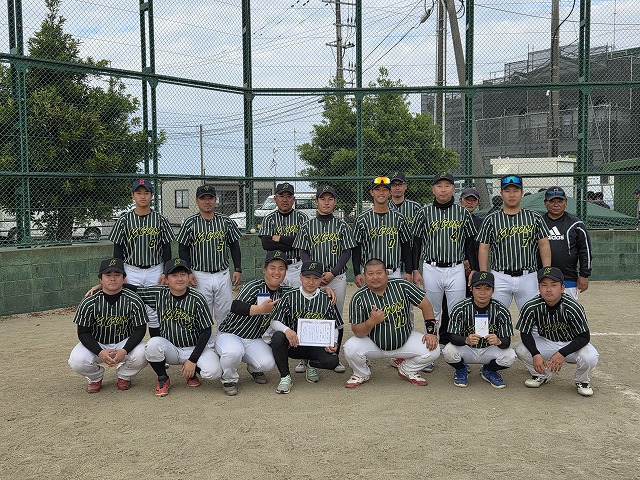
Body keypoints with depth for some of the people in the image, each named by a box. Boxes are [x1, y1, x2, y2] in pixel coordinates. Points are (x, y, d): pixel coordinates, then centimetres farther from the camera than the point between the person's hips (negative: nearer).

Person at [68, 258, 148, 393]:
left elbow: (140, 330, -13)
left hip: (125, 343, 0)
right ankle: (95, 377, 10)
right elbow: (83, 333, -11)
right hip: (96, 345, 1)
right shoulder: (89, 303, -13)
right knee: (77, 361, -28)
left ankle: (124, 377, 6)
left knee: (141, 355, -31)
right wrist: (100, 352, -29)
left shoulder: (134, 301, -14)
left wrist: (124, 351, -30)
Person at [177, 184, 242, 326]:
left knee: (225, 314, 7)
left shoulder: (226, 221, 5)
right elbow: (183, 249, 2)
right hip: (200, 276, -2)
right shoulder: (190, 223, -1)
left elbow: (234, 246, 10)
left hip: (223, 275, 2)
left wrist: (238, 270, 2)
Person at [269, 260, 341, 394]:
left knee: (333, 361, -27)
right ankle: (285, 377, -12)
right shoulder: (289, 297, -3)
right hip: (292, 344, -1)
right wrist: (286, 330, -28)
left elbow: (334, 327, 8)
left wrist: (333, 343, -12)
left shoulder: (327, 300, 1)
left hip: (316, 346, 1)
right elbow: (273, 322, -6)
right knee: (278, 337, -33)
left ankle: (310, 364, 11)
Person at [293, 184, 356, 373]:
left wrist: (332, 273, -11)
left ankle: (335, 357, 14)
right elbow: (303, 253, 4)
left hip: (337, 277, 0)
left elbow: (347, 253, 1)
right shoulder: (308, 226, 6)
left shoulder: (342, 226, 5)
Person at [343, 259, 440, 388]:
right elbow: (357, 332, -17)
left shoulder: (402, 286, -12)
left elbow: (425, 305, -4)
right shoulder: (359, 298, -16)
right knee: (351, 348, -29)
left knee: (433, 350, -18)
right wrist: (371, 322, -37)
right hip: (374, 345, -2)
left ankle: (407, 371, 14)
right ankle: (362, 375, 7)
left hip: (404, 341, 2)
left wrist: (431, 332, -9)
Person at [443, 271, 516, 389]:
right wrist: (466, 340, -44)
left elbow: (507, 341, -17)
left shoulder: (501, 311, -14)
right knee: (449, 351, -31)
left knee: (510, 356, -26)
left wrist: (499, 341, -42)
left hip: (489, 351, 1)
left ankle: (488, 370, 9)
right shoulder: (460, 309, -17)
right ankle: (461, 370, 7)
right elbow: (452, 337, -21)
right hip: (466, 351, -1)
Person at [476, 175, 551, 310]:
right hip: (500, 278, -1)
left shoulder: (535, 218, 7)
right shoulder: (491, 220, 4)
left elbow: (544, 245, 7)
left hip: (528, 278, 1)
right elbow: (483, 249, 4)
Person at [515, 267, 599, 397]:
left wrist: (562, 353, -33)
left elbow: (584, 337, -22)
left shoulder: (573, 308, -26)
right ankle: (541, 375, 9)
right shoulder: (531, 307, -21)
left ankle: (581, 381, 5)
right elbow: (525, 333, -11)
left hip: (571, 344, -2)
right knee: (521, 350, -23)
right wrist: (536, 354, -28)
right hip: (545, 343, 2)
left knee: (590, 357, -32)